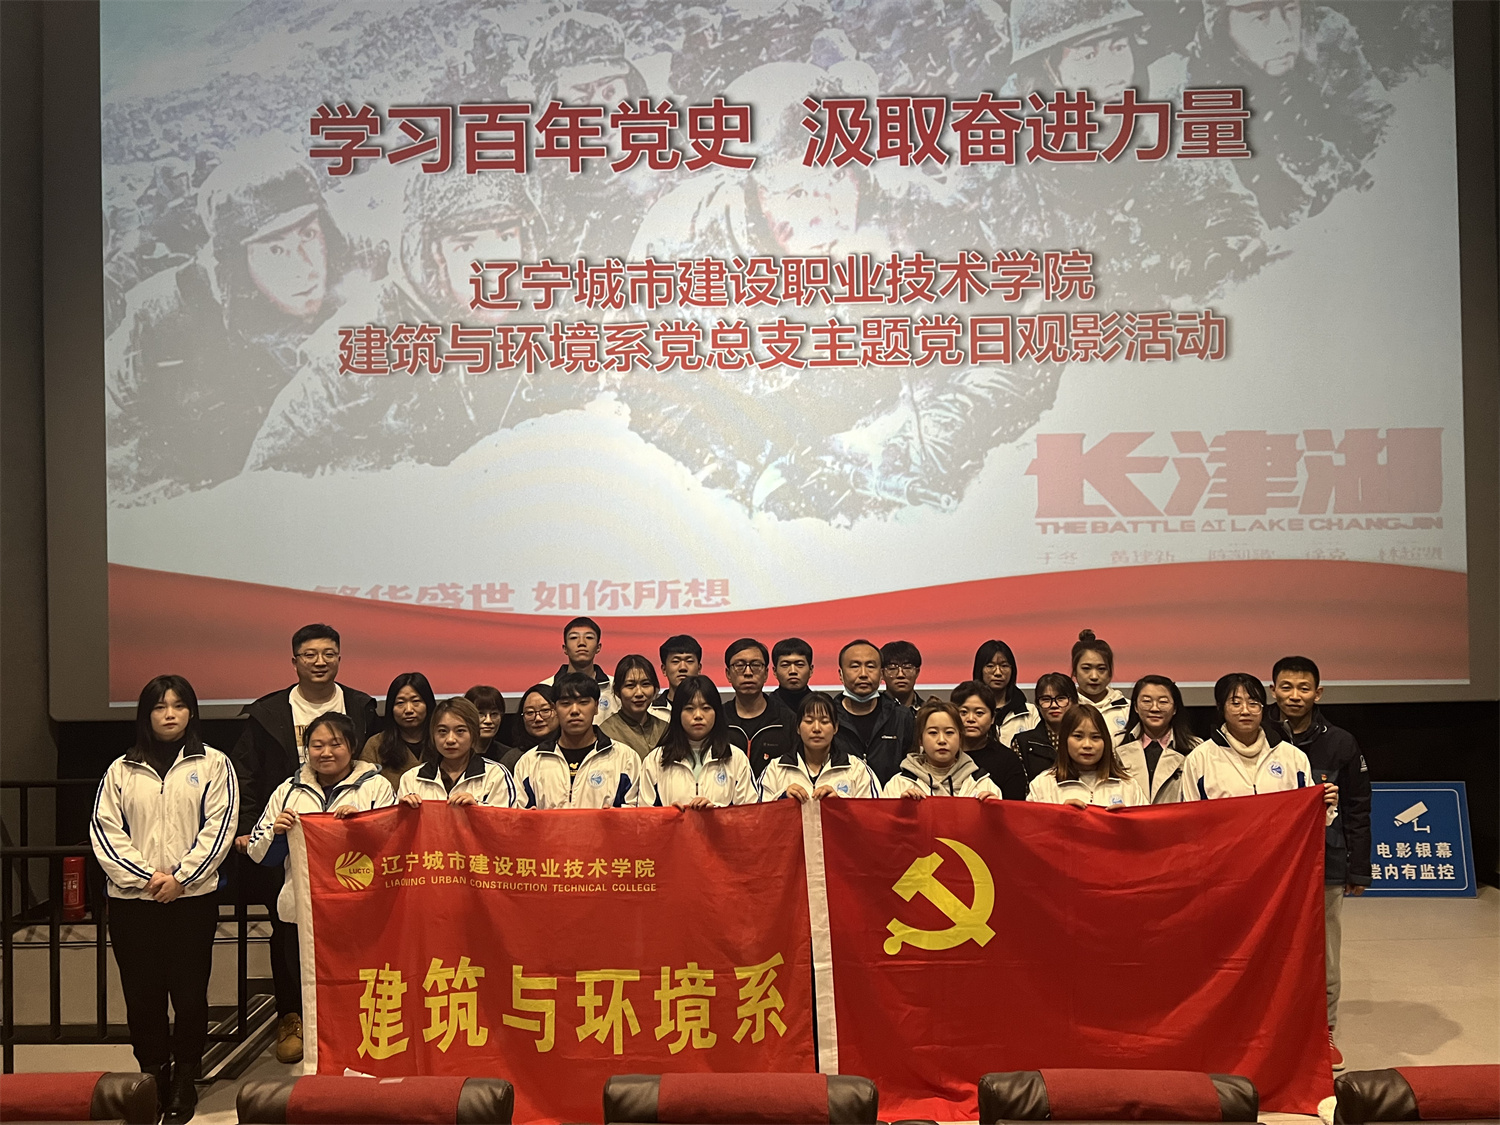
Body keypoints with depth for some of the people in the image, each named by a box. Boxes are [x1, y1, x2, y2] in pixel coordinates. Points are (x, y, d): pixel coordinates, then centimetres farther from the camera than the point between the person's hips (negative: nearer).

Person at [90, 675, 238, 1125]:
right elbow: (105, 830, 2)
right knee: (142, 994, 5)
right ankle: (153, 1075, 20)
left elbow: (219, 827, -3)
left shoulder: (213, 764, 4)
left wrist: (180, 877, -12)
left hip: (193, 898, -2)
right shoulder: (122, 770, 9)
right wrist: (146, 876, -10)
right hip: (131, 901, 2)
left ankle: (184, 1079, 15)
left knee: (190, 992, 0)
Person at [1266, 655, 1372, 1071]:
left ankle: (1324, 1032, 26)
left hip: (1326, 867, 1)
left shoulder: (1340, 744, -1)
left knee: (1324, 957, 10)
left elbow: (1357, 812, 4)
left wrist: (1358, 871, 3)